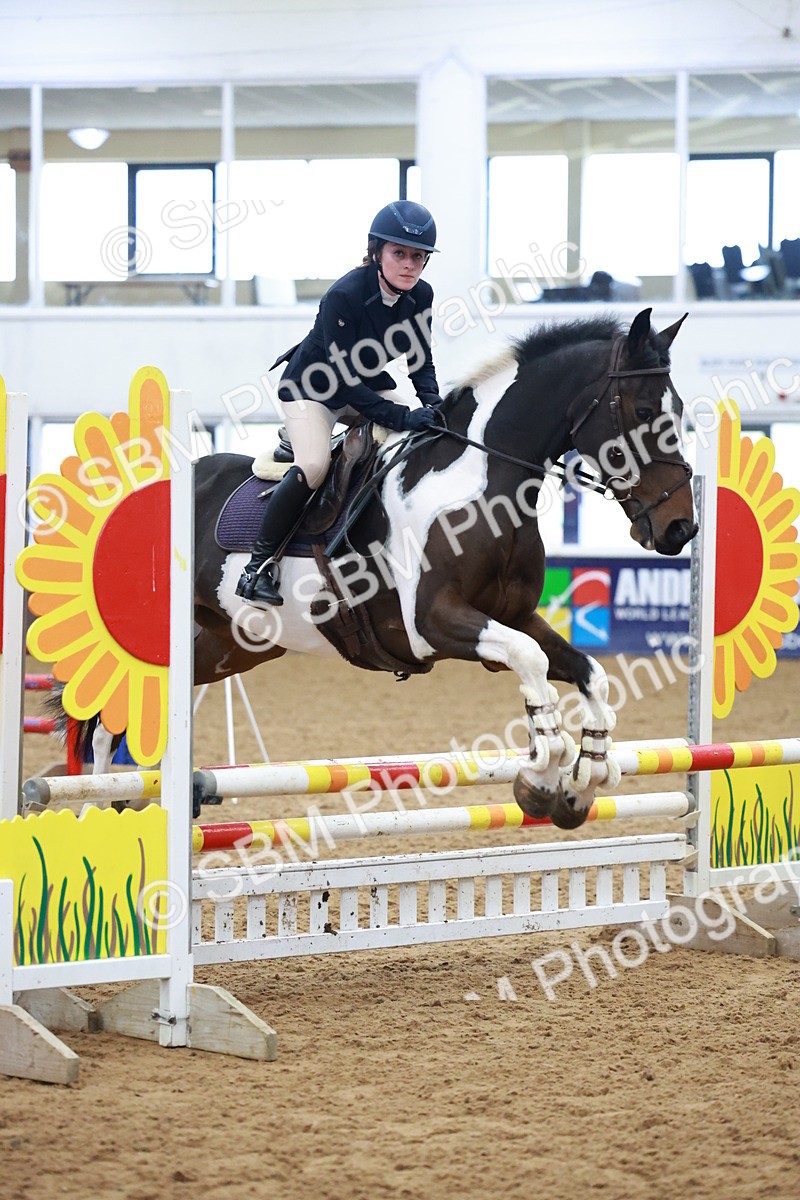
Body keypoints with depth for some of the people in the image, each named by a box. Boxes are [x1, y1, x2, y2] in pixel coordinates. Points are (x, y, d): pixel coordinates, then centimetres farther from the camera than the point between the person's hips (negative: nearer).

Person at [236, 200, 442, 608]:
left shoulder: (421, 295, -12)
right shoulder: (343, 296, -31)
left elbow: (420, 361, 0)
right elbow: (344, 382, -32)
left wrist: (433, 406, -21)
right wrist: (402, 417, -38)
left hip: (370, 384, 7)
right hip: (311, 387, -7)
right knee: (313, 466, -29)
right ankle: (257, 567, -19)